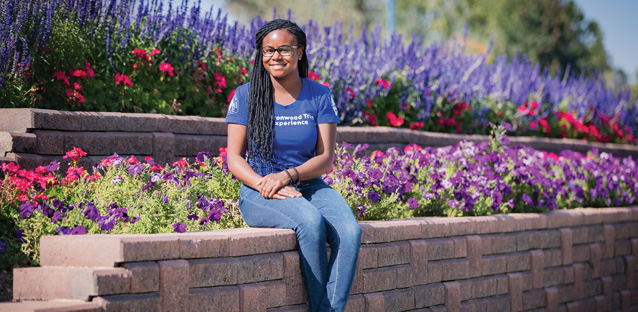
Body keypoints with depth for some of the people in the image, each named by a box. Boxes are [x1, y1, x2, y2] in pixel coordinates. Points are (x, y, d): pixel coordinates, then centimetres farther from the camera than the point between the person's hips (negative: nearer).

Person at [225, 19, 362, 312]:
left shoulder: (320, 96, 6)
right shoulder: (246, 95, 2)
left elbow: (326, 158, 0)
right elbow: (234, 159, -1)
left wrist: (288, 175, -18)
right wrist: (263, 183, -20)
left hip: (309, 186, 2)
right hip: (259, 194, -2)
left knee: (350, 232, -29)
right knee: (311, 222, -35)